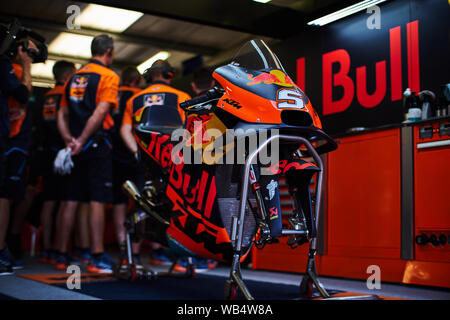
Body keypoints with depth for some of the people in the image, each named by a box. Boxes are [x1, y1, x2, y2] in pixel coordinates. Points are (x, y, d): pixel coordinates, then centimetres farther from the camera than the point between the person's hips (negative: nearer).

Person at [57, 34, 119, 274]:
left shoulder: (75, 77, 17)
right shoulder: (109, 76, -4)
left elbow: (62, 114, 13)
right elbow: (100, 113, -16)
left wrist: (69, 139, 1)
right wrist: (81, 142, -15)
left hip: (76, 148, 7)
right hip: (97, 145, -6)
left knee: (72, 201, 11)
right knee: (97, 201, -7)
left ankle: (62, 254, 16)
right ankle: (98, 258, -8)